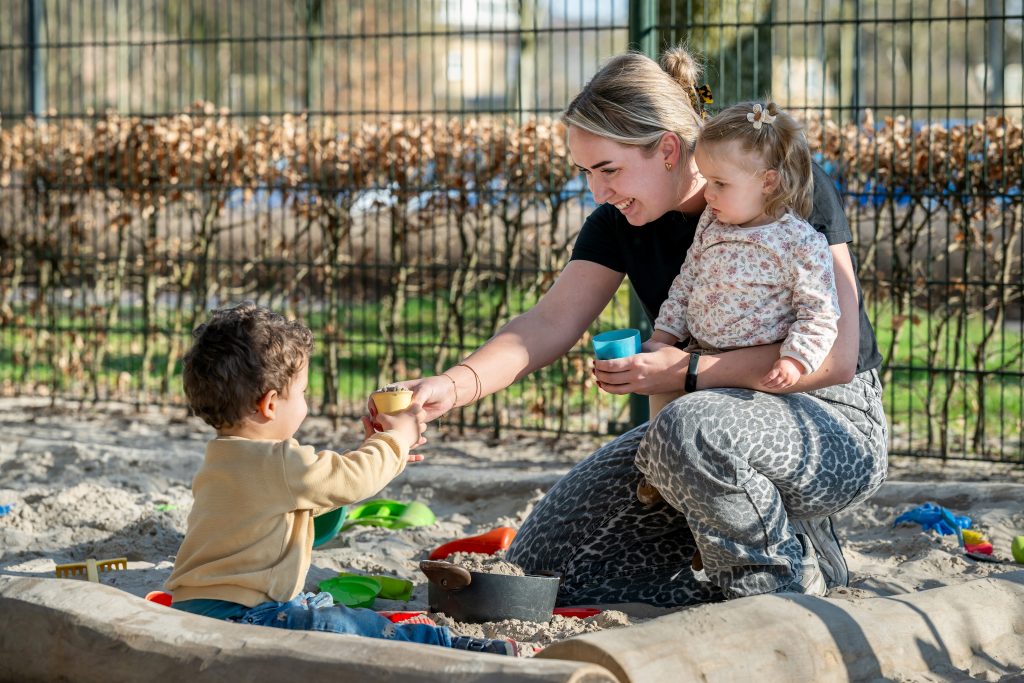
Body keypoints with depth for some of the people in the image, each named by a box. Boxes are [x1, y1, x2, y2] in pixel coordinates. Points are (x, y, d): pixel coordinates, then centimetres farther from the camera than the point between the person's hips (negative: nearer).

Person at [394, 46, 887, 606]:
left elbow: (835, 354, -24)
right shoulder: (621, 222, 1)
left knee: (690, 429, -40)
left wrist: (688, 372, -26)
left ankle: (790, 575, -11)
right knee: (544, 565, -5)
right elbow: (550, 323, -9)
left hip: (834, 426, -7)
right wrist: (454, 385, -26)